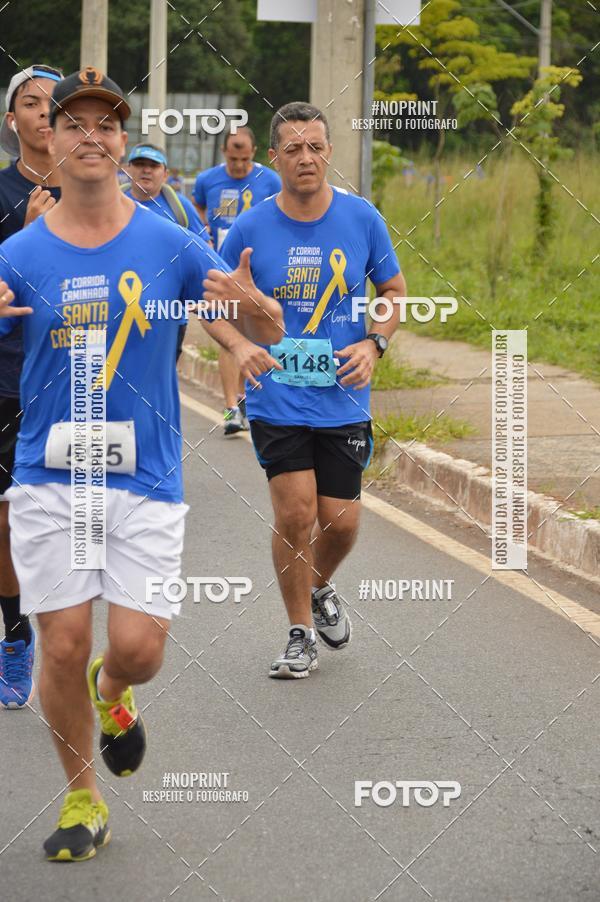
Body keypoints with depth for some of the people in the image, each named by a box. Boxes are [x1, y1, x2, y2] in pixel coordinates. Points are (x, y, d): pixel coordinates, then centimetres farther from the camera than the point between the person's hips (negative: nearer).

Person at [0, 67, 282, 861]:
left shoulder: (168, 245, 0)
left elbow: (270, 333, 5)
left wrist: (251, 305, -20)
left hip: (147, 476, 0)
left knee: (137, 647, -7)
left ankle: (112, 692, 32)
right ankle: (82, 797, 21)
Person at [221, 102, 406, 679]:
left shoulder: (362, 219, -2)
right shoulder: (250, 229, -5)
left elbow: (393, 289, 11)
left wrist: (374, 344, -6)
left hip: (344, 398, 2)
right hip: (277, 398, -1)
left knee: (340, 522, 3)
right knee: (294, 513, -9)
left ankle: (320, 590, 38)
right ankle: (300, 635, 9)